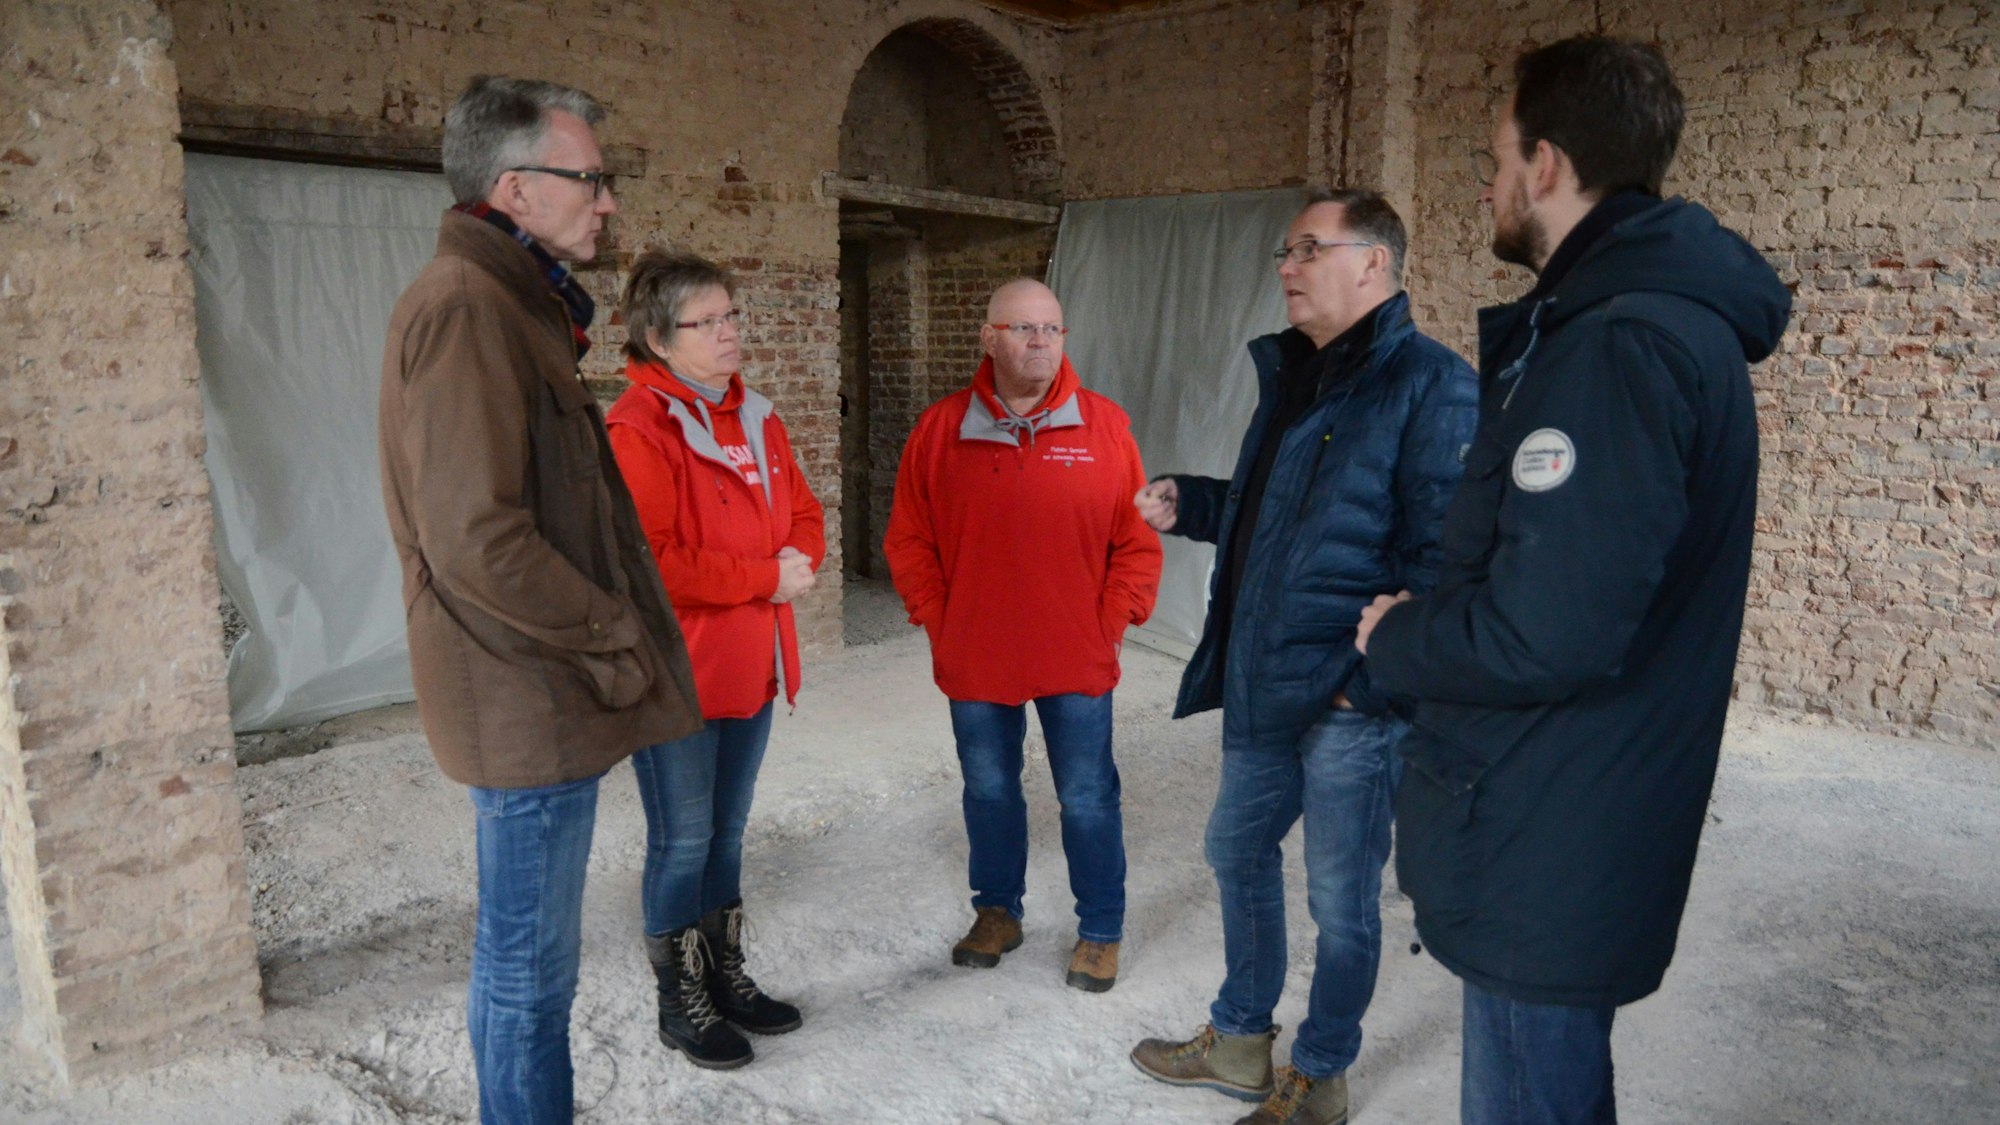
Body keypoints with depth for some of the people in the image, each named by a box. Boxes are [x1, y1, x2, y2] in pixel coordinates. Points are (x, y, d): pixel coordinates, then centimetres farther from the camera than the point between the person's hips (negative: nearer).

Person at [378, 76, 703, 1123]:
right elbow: (479, 543, -25)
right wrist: (616, 643, -16)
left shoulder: (513, 302, 15)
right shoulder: (464, 308, -18)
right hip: (531, 704, -10)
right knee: (531, 968, 5)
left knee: (525, 957, 22)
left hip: (543, 694, 10)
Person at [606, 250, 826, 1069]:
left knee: (726, 832, 19)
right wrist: (766, 577, -19)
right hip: (677, 675, -7)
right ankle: (681, 1004, 23)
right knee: (683, 840, 5)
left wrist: (799, 559, -7)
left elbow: (803, 513, 15)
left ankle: (726, 976, 35)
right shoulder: (637, 429, -16)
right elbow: (649, 561, -24)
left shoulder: (755, 418, 10)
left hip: (751, 666, 7)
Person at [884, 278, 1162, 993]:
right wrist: (940, 625, -1)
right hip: (974, 660, 2)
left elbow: (1138, 541, -1)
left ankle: (1101, 930, 28)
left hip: (1077, 661, -1)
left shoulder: (1104, 426, -4)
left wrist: (1110, 625, -6)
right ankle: (996, 911, 38)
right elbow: (909, 541, 4)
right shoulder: (941, 429, -1)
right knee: (989, 791, 17)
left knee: (1088, 800, 8)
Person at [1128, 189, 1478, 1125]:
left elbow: (1440, 554, -19)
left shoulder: (1430, 382, -14)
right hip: (1262, 685, 9)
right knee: (1237, 849, 21)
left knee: (1340, 899, 8)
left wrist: (1377, 676, -21)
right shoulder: (1292, 376, 14)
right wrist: (1188, 505, 9)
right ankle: (1238, 1040, 42)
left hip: (1352, 701, -9)